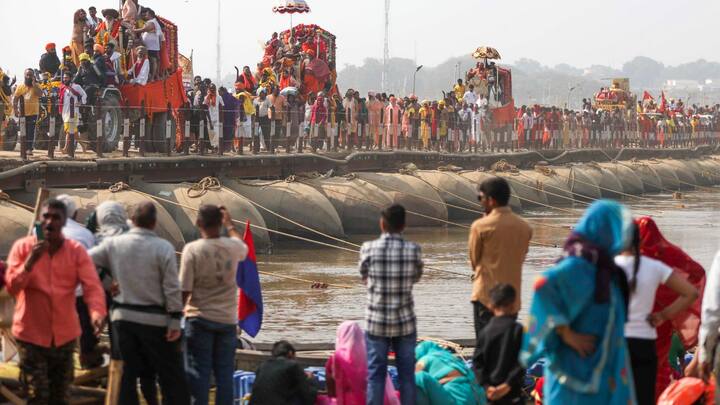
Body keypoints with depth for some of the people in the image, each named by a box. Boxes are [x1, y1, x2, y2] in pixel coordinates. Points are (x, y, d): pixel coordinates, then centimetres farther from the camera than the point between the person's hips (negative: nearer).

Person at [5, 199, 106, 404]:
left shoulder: (76, 250, -3)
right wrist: (30, 261, -26)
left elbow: (92, 285, -13)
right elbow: (11, 287, -12)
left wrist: (97, 312, -33)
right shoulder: (22, 247, -6)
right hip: (31, 335, -2)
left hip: (65, 335, 2)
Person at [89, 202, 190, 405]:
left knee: (127, 373, 9)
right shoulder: (163, 247, -10)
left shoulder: (113, 244, -2)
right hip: (155, 319, -3)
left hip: (123, 317, 3)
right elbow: (172, 288, -11)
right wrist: (175, 321, -6)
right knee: (171, 374, 7)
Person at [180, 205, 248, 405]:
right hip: (227, 319, 3)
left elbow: (184, 290, -13)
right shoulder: (232, 246, -2)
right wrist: (230, 225, 40)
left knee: (198, 373, 1)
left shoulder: (192, 249, -12)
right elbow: (244, 249, 26)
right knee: (224, 373, 7)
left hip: (200, 319, -3)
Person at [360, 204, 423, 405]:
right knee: (407, 374, 8)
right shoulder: (413, 250, -7)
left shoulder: (368, 248, -9)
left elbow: (365, 278, 6)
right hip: (405, 322, 0)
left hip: (376, 322, 0)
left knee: (376, 374, 6)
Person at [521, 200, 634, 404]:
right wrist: (567, 334, -24)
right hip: (579, 368, -9)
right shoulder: (580, 265, -15)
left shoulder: (601, 266, 13)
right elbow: (544, 286, -32)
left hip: (599, 368, 9)